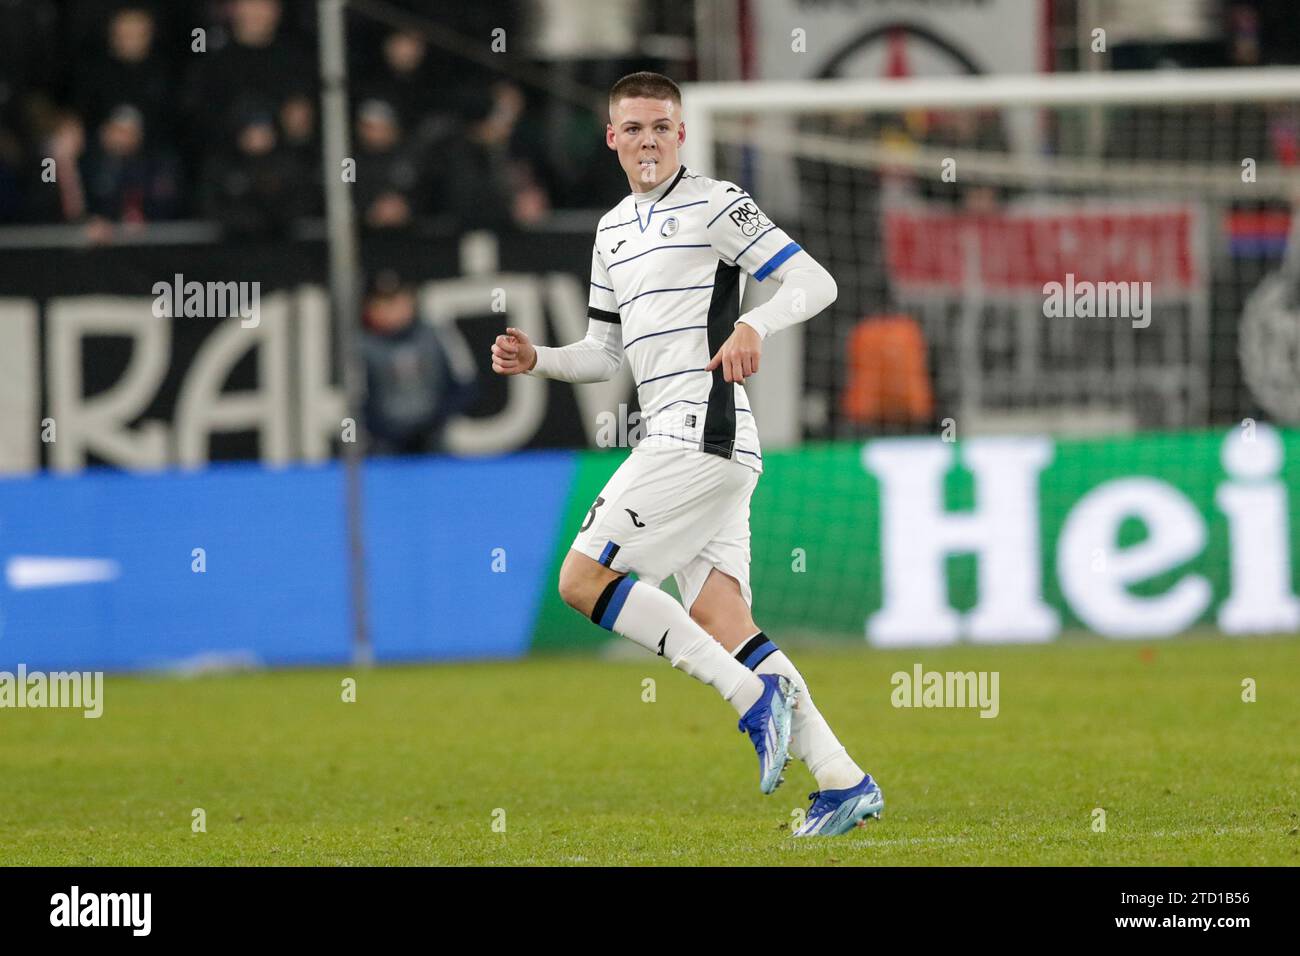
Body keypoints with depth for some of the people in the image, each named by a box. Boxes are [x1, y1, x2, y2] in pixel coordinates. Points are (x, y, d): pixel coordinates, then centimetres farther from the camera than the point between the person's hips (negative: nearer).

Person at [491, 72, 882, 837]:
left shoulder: (714, 205, -3)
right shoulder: (614, 230, 22)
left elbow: (816, 283, -8)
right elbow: (605, 353, 28)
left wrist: (754, 326, -26)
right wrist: (537, 360, 9)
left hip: (704, 434, -8)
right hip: (675, 440, 8)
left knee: (584, 578, -12)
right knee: (715, 620, -1)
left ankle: (757, 696, -14)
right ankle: (843, 781, -5)